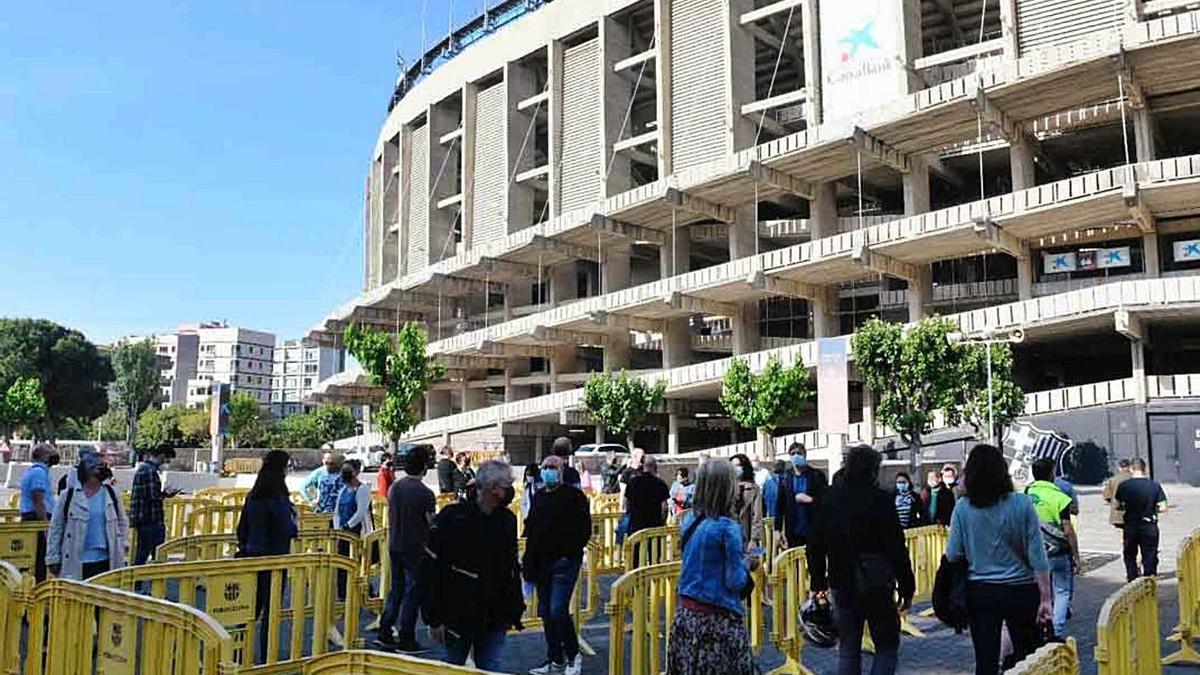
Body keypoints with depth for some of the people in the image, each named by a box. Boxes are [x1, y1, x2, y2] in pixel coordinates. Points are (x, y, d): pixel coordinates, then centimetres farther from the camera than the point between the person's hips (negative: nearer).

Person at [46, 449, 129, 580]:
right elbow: (56, 528, 2)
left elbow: (122, 522, 17)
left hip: (105, 561, 3)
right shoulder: (69, 496, 0)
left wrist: (123, 544, 7)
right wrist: (53, 558, 0)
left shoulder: (111, 494, 8)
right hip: (75, 563, -2)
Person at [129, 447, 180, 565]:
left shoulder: (141, 468, 15)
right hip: (152, 520, -10)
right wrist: (165, 494, -6)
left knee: (142, 553, 15)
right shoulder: (151, 471, -17)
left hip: (141, 520, 10)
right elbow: (153, 496, -22)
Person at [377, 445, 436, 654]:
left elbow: (390, 517, 12)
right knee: (413, 592, 3)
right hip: (416, 549, -6)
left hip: (394, 546, 6)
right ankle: (406, 640, 8)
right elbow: (432, 525, -12)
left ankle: (385, 634, 20)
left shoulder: (394, 487, 3)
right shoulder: (425, 493, -17)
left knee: (396, 589, 17)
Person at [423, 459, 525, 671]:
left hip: (495, 619, 4)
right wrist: (434, 619, -13)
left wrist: (515, 610, 11)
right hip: (459, 616, -4)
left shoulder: (507, 520, 4)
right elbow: (432, 570, -12)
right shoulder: (453, 517, -13)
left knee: (490, 669, 7)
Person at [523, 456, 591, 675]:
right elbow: (530, 527, 19)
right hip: (542, 562, 7)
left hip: (565, 561, -7)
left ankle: (573, 656, 7)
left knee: (558, 611, -12)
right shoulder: (540, 496, 14)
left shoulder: (574, 495, -5)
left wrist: (571, 552, -14)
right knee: (546, 614, 11)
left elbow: (584, 530, -7)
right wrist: (529, 562, 11)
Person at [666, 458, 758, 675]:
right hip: (718, 619, -7)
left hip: (686, 614, 7)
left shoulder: (689, 520, 4)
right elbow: (735, 582, -14)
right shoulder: (727, 528, -17)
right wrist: (747, 564, 4)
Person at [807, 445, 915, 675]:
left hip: (841, 585, 4)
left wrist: (817, 582, 14)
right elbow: (897, 548, -12)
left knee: (848, 649, 12)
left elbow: (815, 546, 7)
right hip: (877, 584, -4)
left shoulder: (828, 499, 4)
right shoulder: (880, 499, -11)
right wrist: (906, 588, -5)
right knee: (887, 645, 9)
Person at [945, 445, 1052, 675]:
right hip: (1021, 590, 0)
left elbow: (952, 555, -4)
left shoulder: (963, 508, -7)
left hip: (980, 593, 0)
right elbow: (1037, 555, -7)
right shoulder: (1022, 504, -8)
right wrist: (1045, 598, -2)